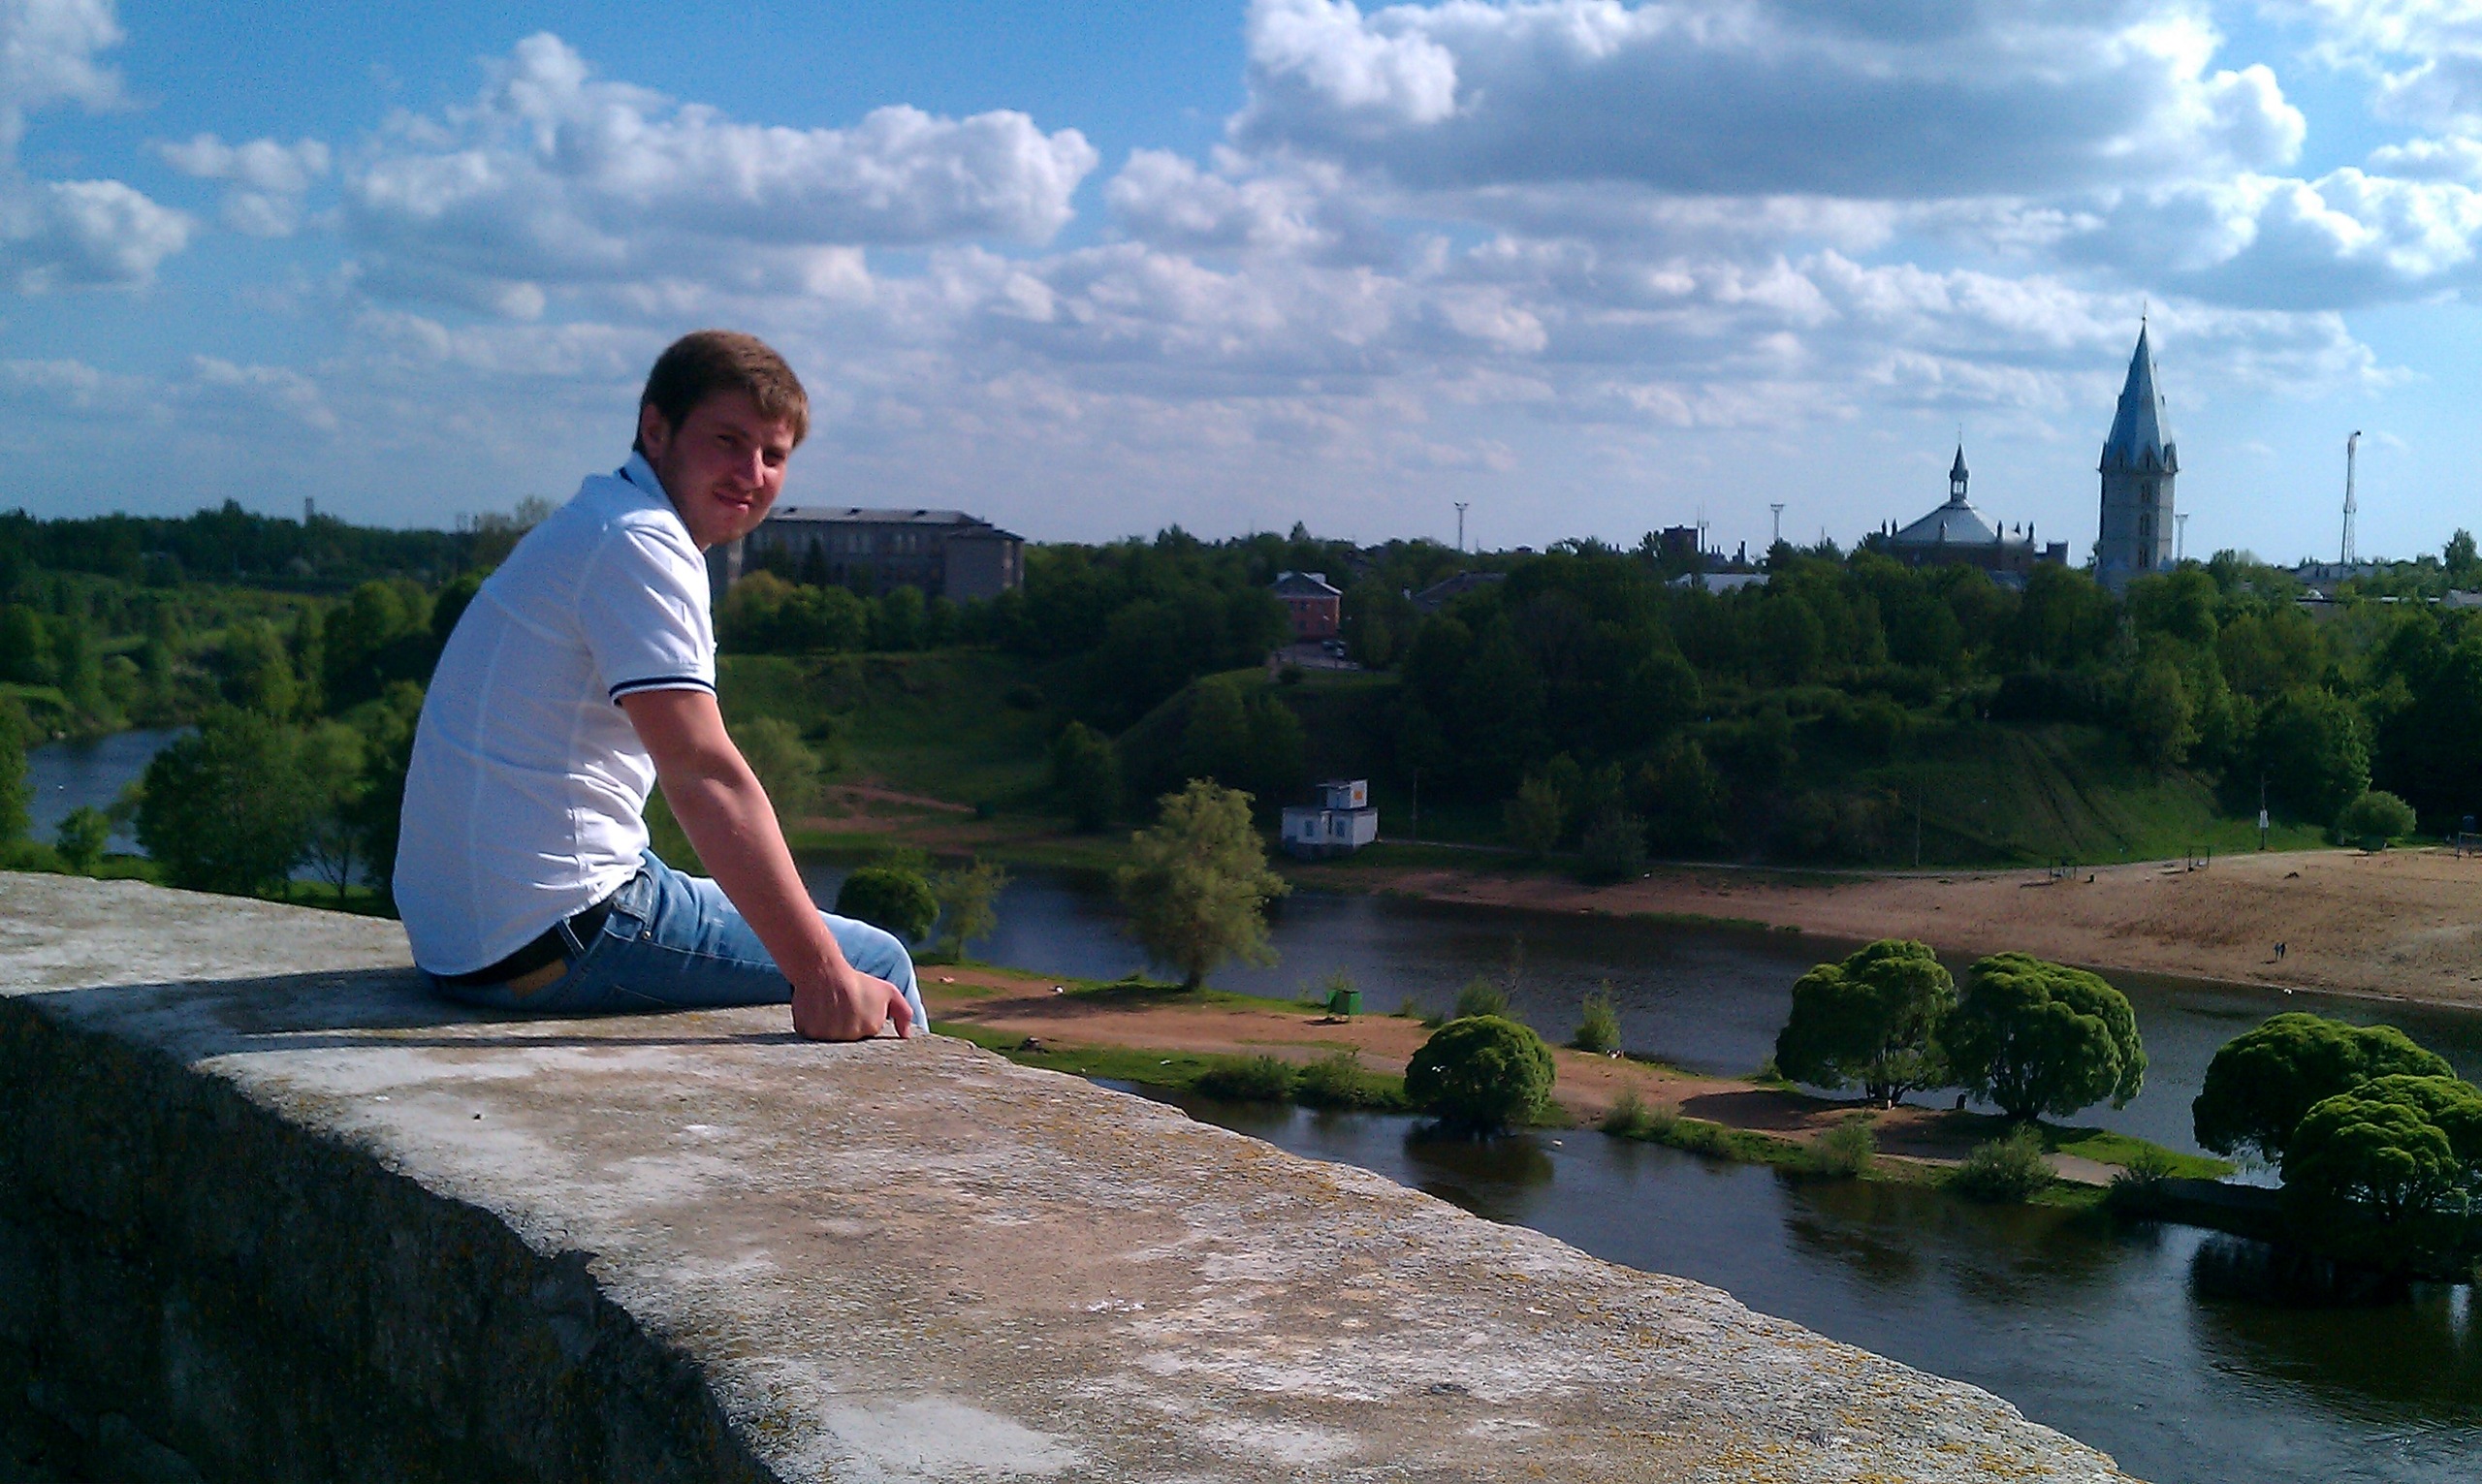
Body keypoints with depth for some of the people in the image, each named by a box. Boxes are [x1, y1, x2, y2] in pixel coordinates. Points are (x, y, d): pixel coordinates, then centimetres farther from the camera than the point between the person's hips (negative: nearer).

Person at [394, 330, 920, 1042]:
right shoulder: (640, 545, -16)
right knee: (876, 965, -2)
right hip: (552, 939, -10)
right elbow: (703, 776, -26)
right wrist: (824, 978, -29)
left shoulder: (591, 526, 16)